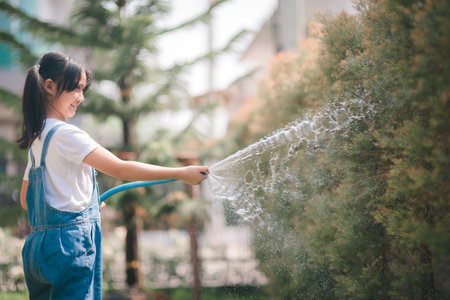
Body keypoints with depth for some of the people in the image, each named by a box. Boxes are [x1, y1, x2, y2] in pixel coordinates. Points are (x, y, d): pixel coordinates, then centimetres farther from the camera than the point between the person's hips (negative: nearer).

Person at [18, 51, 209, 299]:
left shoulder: (37, 138, 15)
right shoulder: (65, 134, -12)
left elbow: (26, 199, 22)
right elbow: (119, 169, -19)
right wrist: (180, 173, -16)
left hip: (39, 245, 9)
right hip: (69, 243, -9)